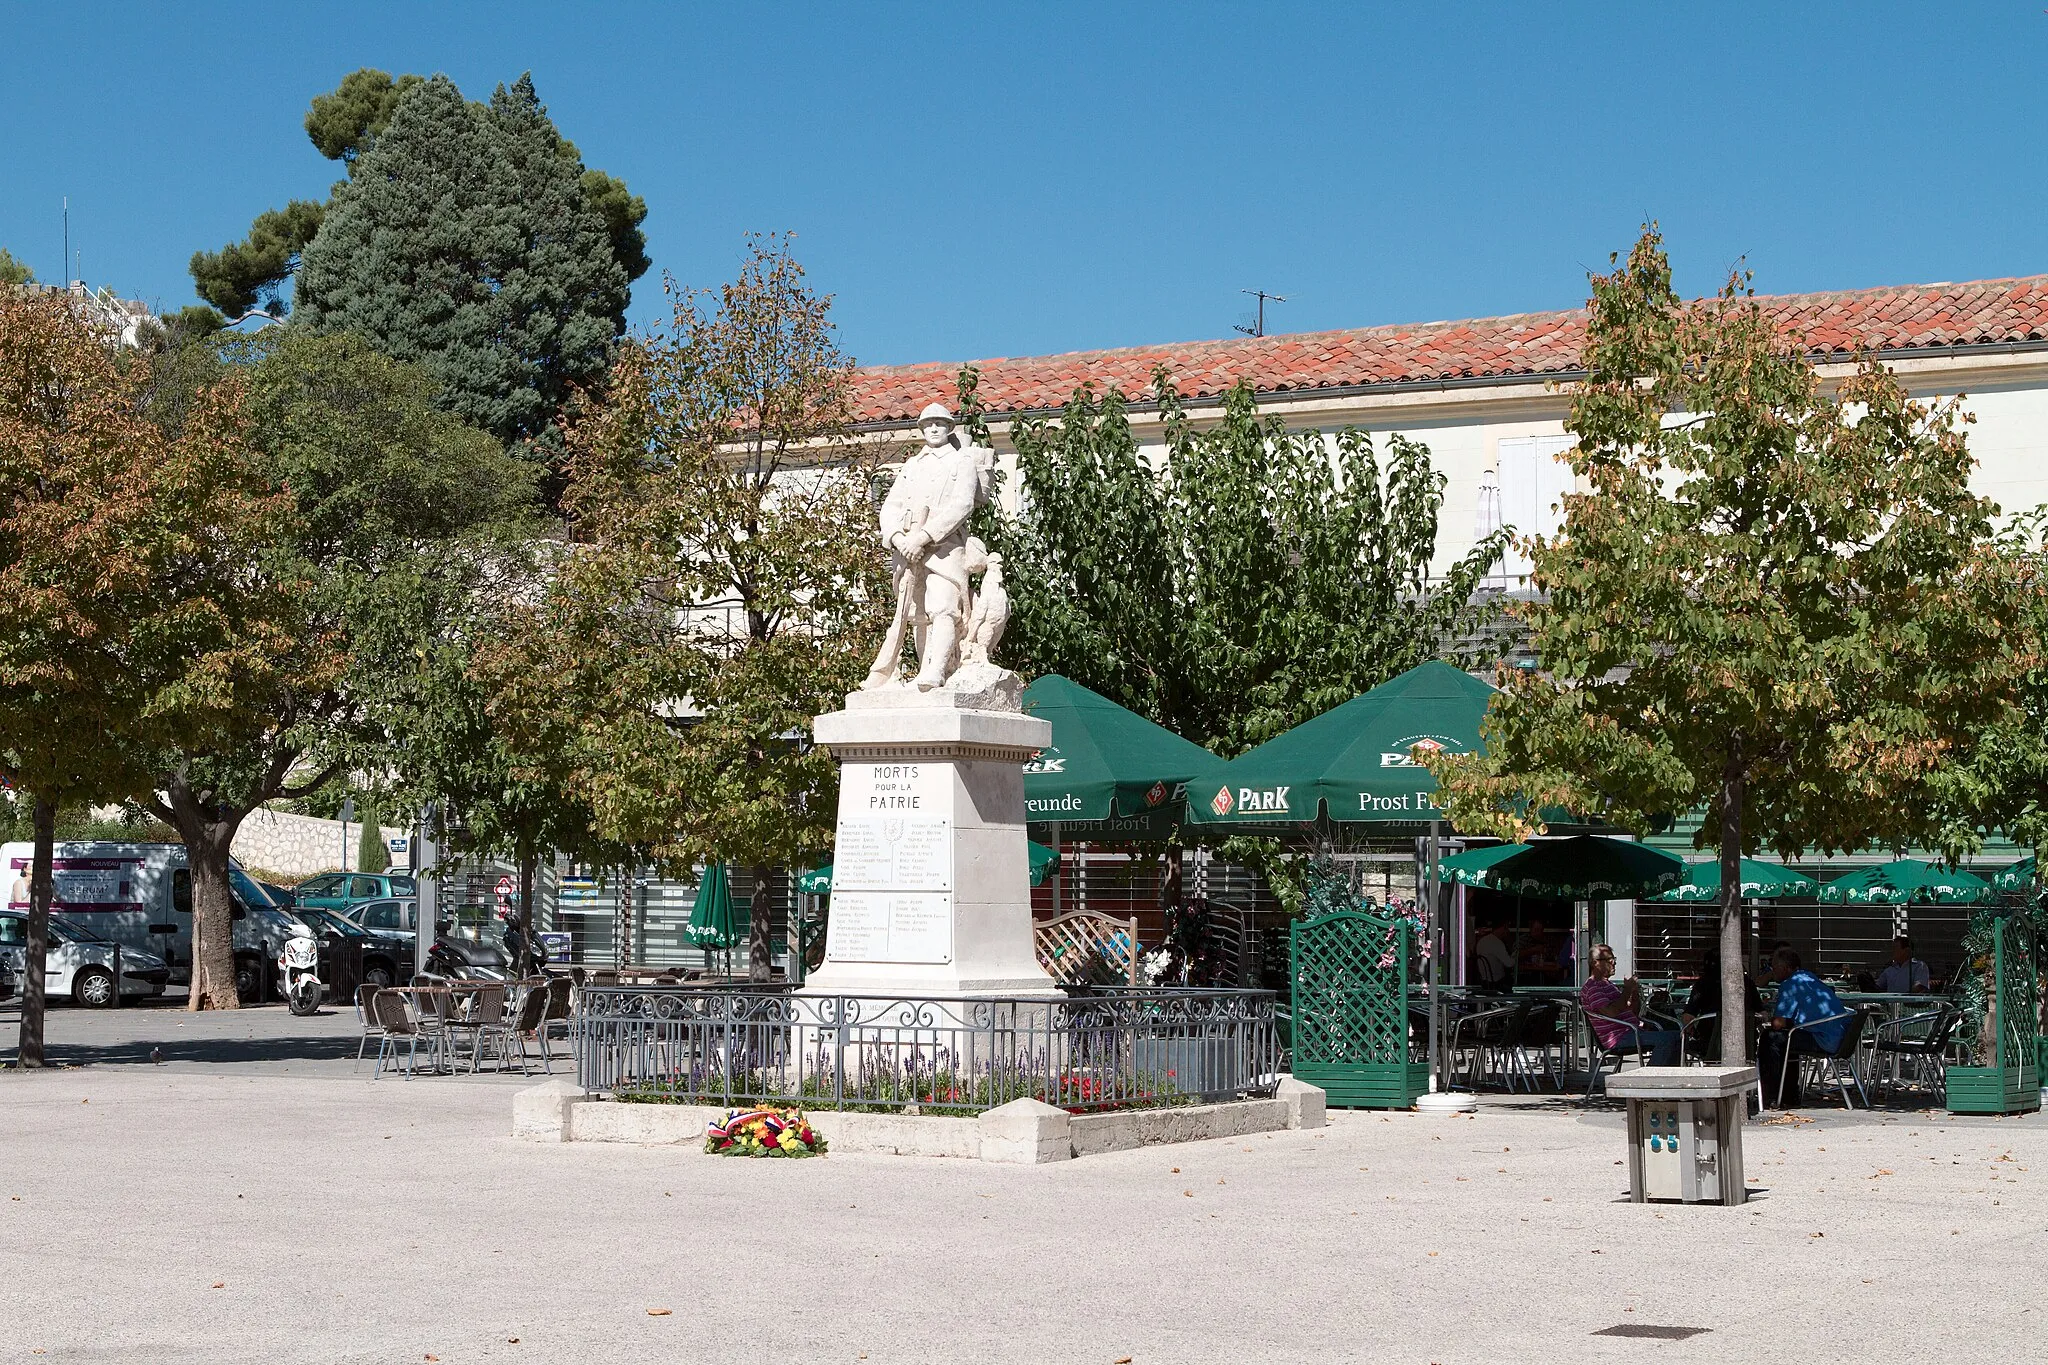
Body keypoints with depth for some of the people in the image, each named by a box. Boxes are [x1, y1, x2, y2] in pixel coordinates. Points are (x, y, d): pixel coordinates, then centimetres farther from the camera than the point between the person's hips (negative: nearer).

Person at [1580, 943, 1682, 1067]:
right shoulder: (1591, 987, -6)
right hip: (1618, 1038, -10)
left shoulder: (1609, 985, 25)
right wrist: (1627, 990, -11)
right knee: (1666, 1038, -25)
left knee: (1675, 1036, 2)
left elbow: (1634, 1013, 24)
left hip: (1631, 1032, 10)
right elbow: (1611, 1012, -22)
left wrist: (1635, 993, 5)